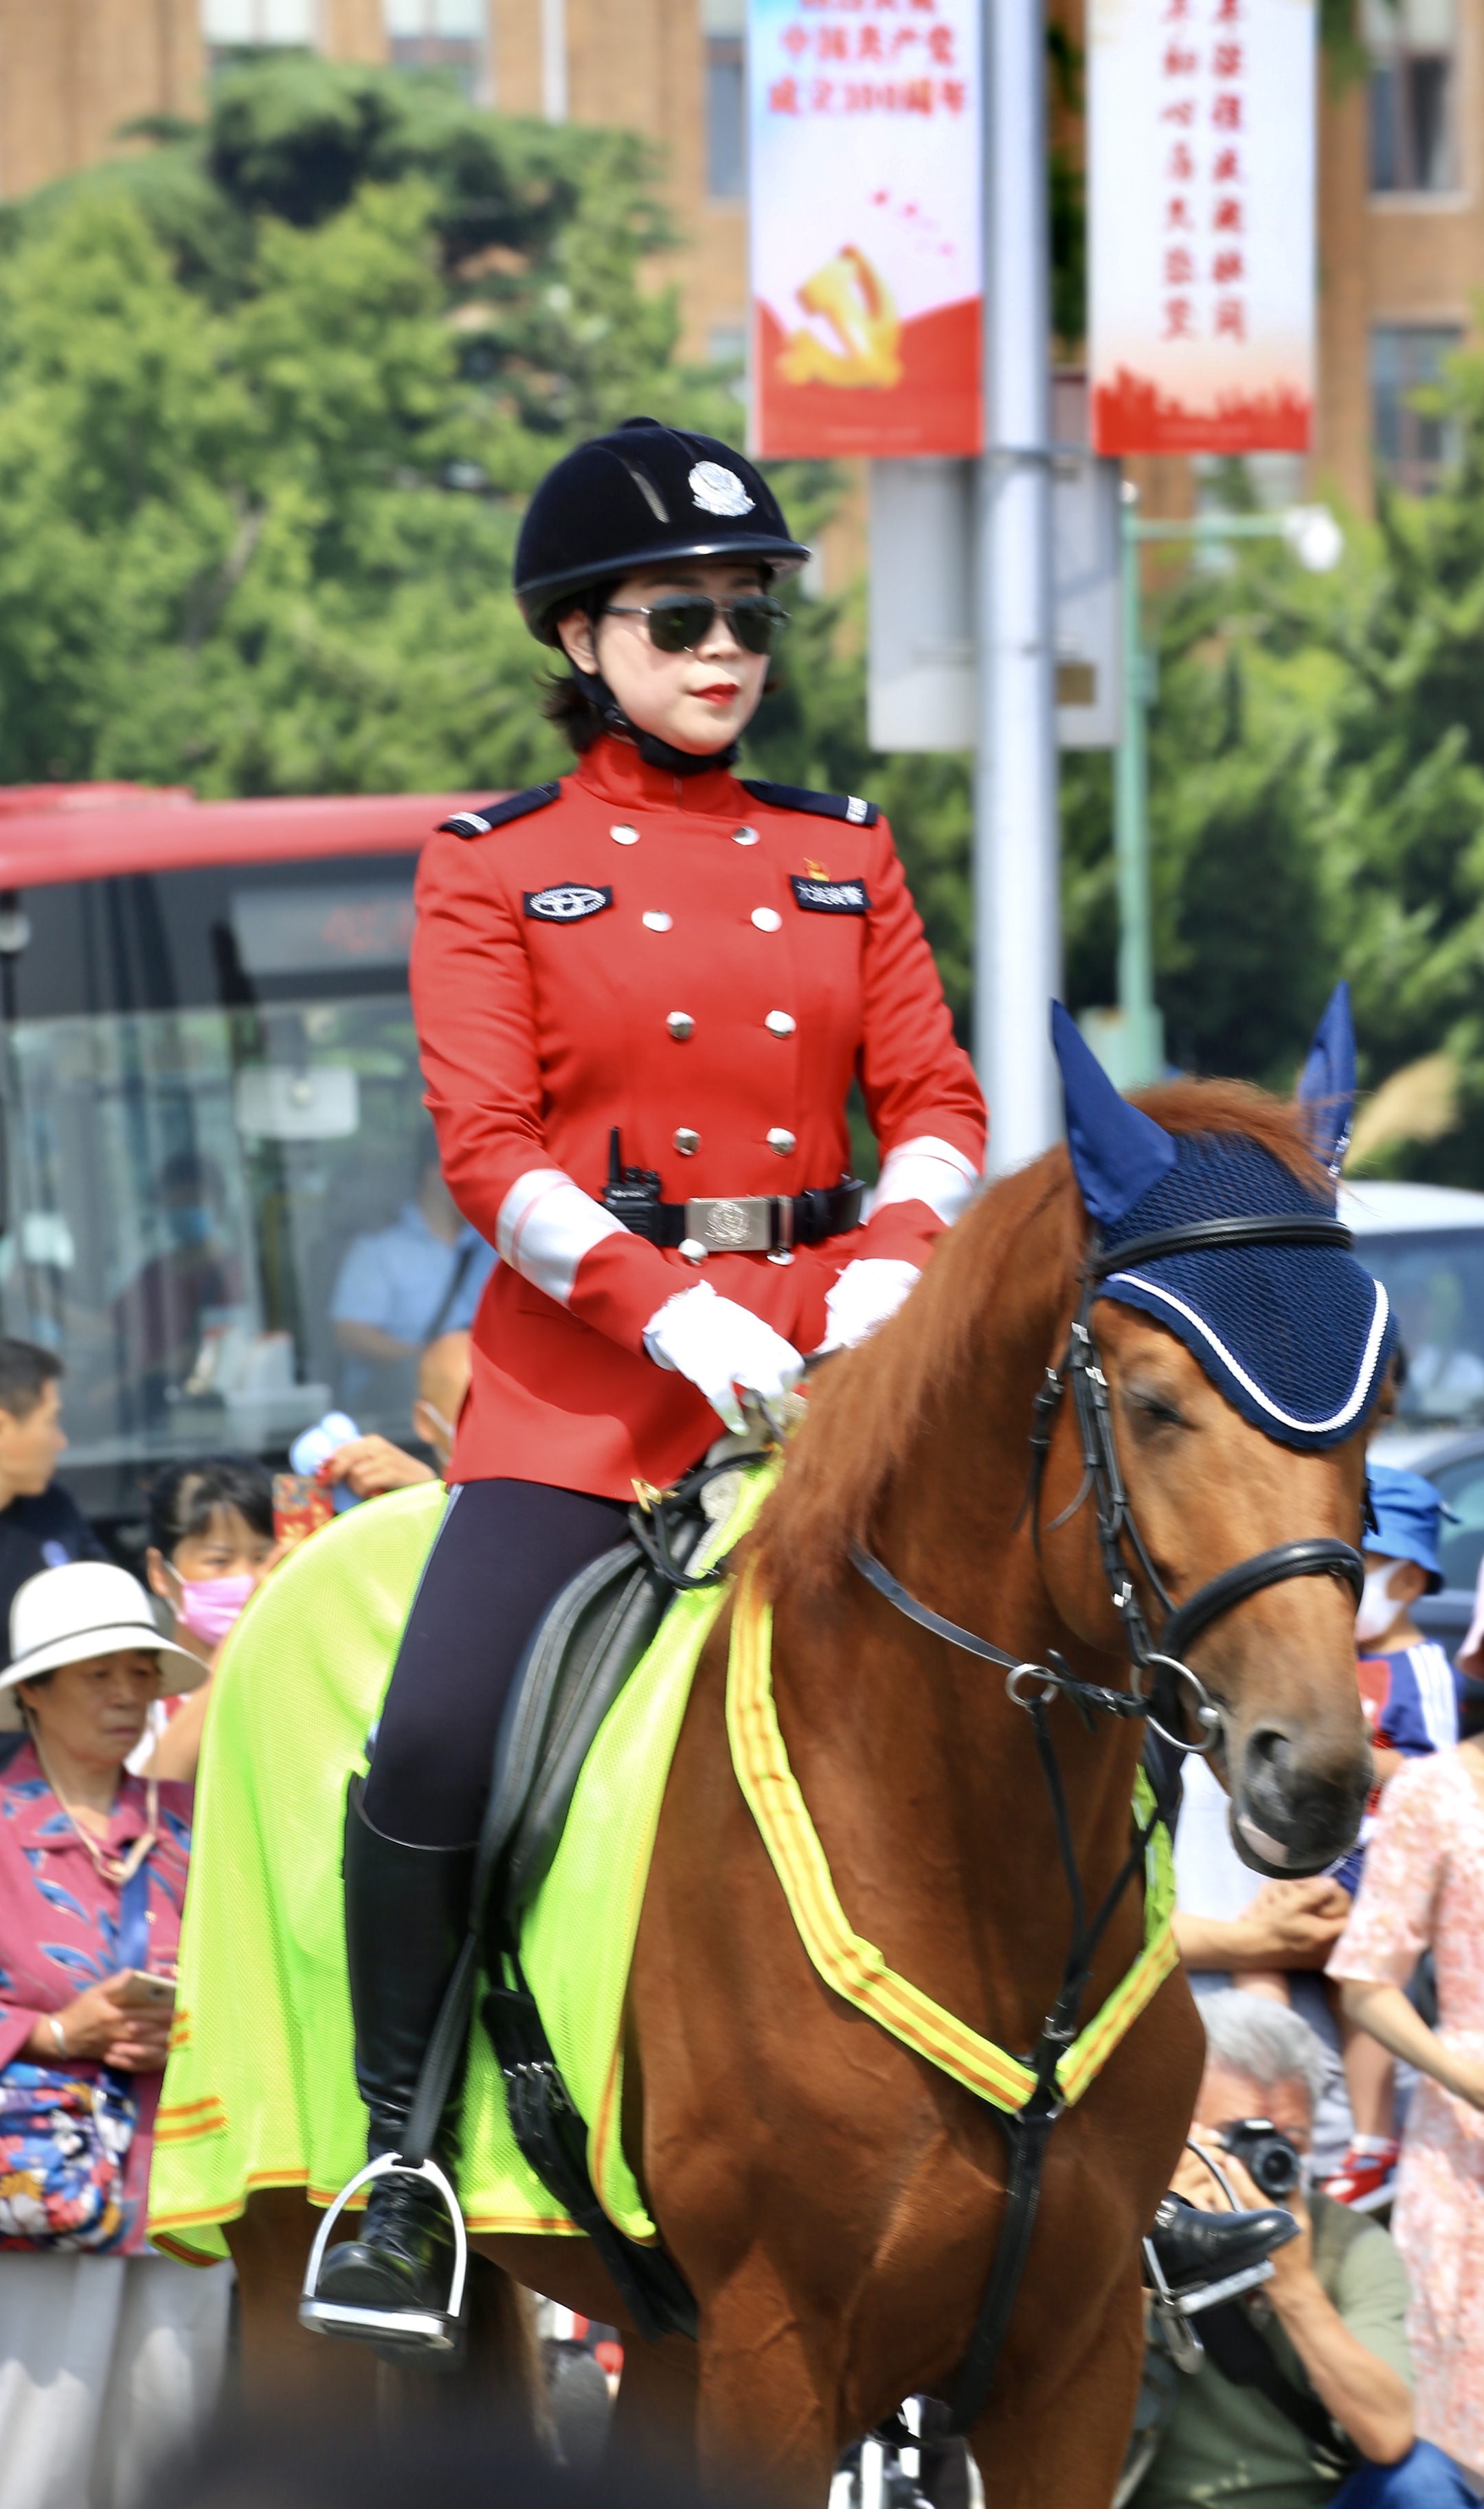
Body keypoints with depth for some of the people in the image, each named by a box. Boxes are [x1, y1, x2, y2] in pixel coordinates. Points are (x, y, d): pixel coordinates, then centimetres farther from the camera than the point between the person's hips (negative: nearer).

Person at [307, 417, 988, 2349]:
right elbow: (486, 1145, -6)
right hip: (582, 1374, -3)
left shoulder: (845, 856, 15)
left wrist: (894, 1263, -12)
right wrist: (671, 1307, -18)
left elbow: (936, 1098, 9)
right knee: (436, 1741, -21)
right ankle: (398, 2162, -3)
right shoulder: (495, 868, 5)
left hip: (833, 1342, 3)